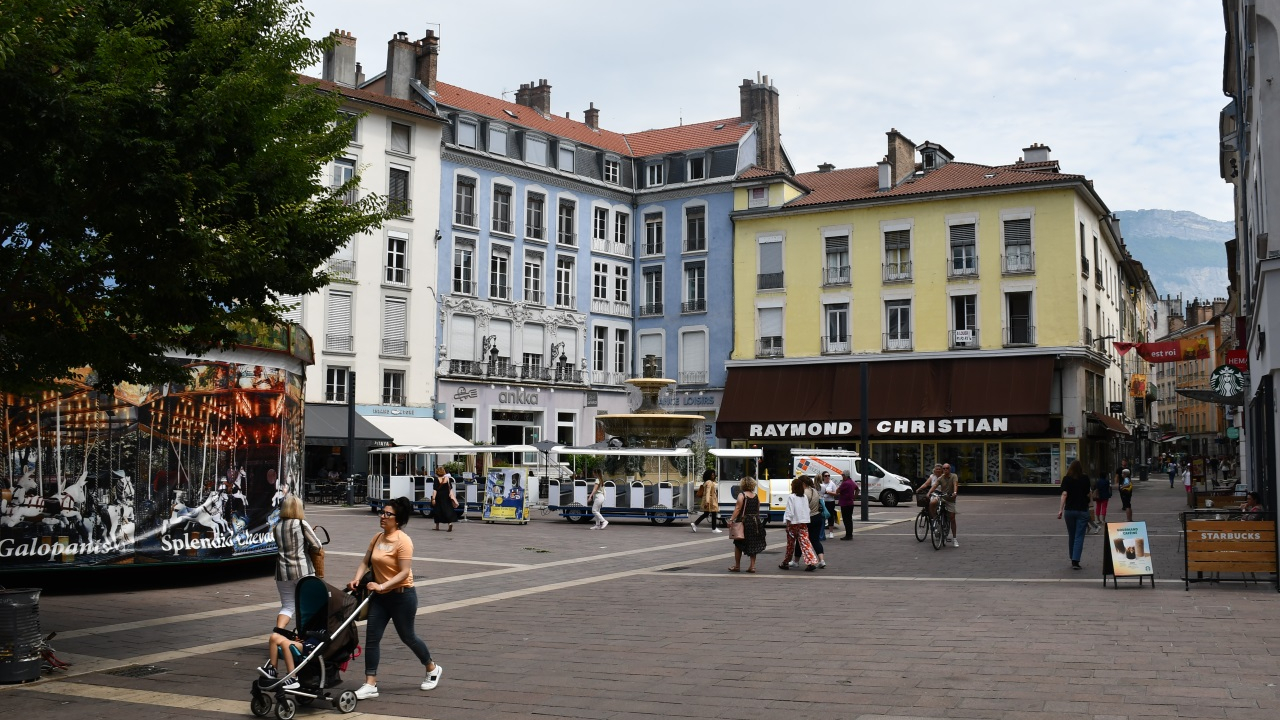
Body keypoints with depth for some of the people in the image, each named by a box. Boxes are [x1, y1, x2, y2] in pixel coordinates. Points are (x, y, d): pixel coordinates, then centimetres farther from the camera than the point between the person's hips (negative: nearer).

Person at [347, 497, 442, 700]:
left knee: (407, 637, 9)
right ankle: (370, 685, 4)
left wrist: (382, 586, -28)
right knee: (372, 637, -1)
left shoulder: (403, 541, -18)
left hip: (402, 595, -6)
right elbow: (366, 561, 7)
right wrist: (357, 579, -10)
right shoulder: (377, 538, 4)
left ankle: (433, 669, 32)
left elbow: (405, 572, -22)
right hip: (380, 595, 7)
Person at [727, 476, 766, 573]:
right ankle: (752, 566, 7)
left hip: (743, 522, -5)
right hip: (755, 522, 5)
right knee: (753, 544, 10)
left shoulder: (742, 495, -9)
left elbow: (738, 509, -17)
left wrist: (731, 519, -19)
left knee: (738, 544, 7)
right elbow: (758, 510, 10)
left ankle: (737, 565, 12)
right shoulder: (756, 496, 6)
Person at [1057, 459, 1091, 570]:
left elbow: (1064, 494, -11)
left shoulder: (1066, 479, -2)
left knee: (1071, 536, 14)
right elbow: (1088, 495, 8)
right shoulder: (1085, 479, 0)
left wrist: (1061, 509, -13)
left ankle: (1073, 559, 23)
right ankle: (1075, 561, -13)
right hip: (1082, 510, -1)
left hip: (1069, 510, 1)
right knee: (1079, 536, -2)